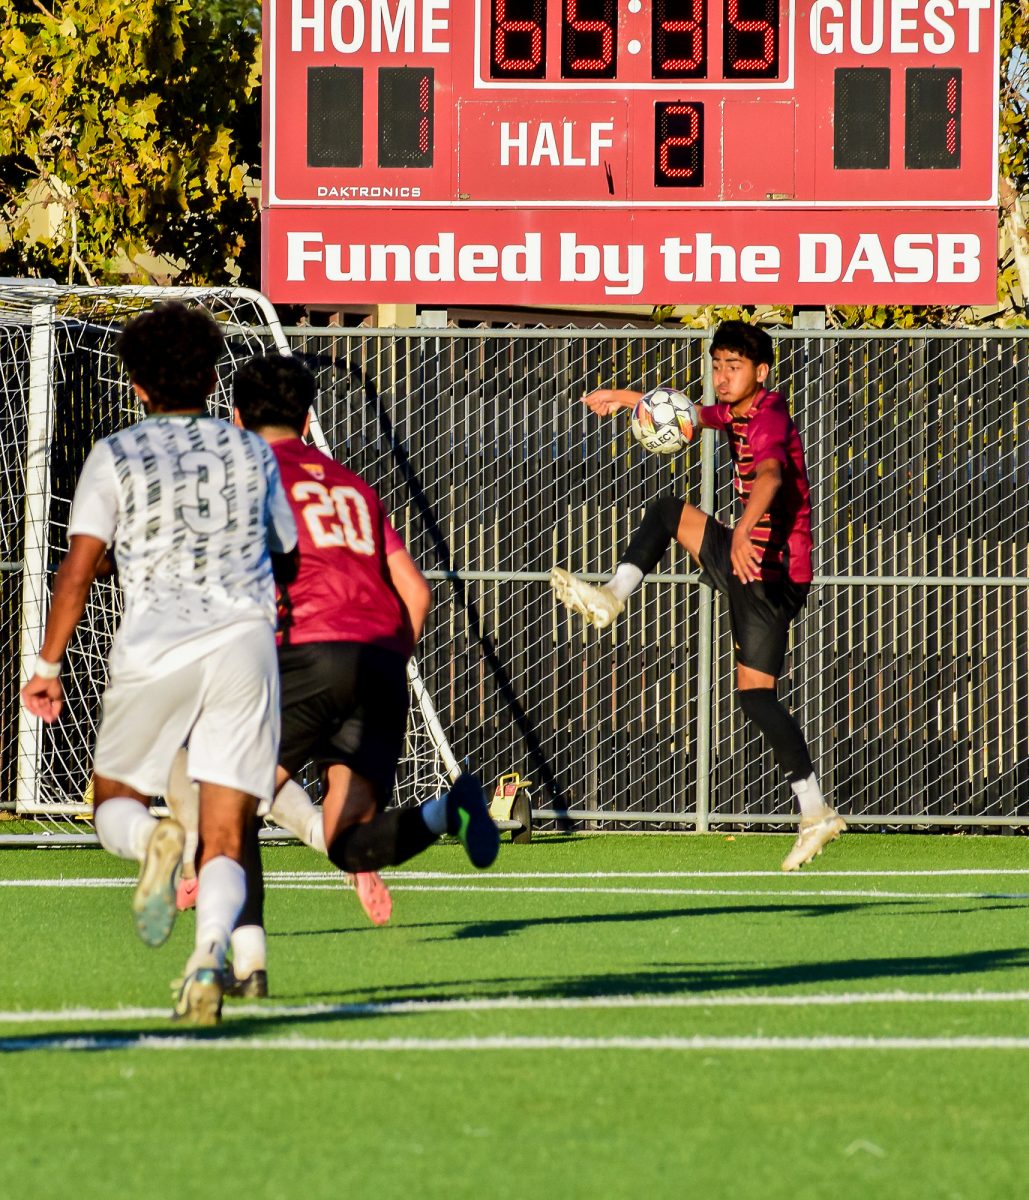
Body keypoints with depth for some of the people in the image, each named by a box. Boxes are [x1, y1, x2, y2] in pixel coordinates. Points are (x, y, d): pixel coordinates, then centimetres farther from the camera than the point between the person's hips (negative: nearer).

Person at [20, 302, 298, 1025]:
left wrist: (50, 665, 3)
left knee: (115, 802, 17)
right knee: (226, 841, 1)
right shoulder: (253, 454, 15)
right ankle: (212, 952, -27)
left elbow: (80, 564, 0)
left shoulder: (117, 456, 7)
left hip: (155, 647, -2)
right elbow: (287, 554, 24)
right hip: (247, 640, 2)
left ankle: (150, 842, -20)